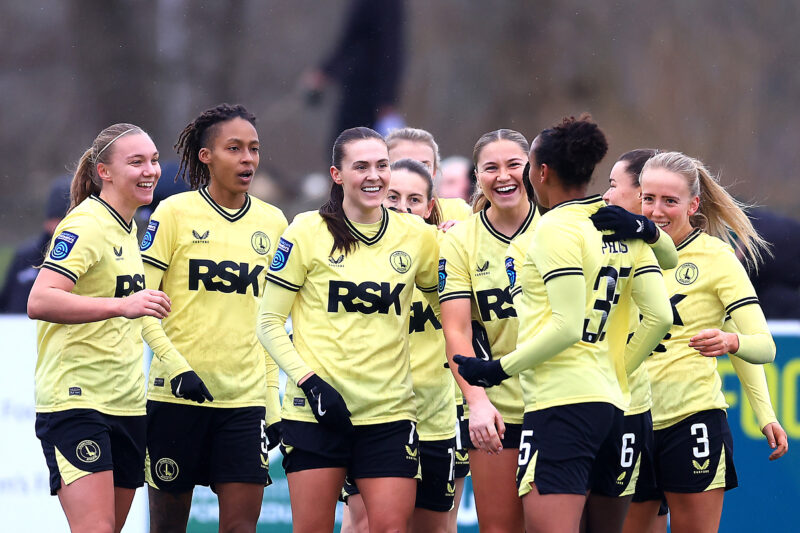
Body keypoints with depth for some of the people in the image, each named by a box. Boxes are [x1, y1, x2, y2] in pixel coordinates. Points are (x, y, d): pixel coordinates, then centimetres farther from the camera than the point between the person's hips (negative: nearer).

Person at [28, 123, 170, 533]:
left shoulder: (127, 228, 15)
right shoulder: (86, 225, -12)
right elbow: (39, 302, -25)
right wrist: (122, 305, -33)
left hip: (126, 403, 9)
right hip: (75, 401, -9)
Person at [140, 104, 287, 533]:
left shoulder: (272, 222, 10)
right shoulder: (174, 213, -2)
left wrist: (273, 400, 11)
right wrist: (178, 368, -15)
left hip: (245, 398, 3)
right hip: (176, 395, -3)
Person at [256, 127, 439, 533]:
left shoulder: (417, 236, 6)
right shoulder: (307, 232, -2)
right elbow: (268, 322, 0)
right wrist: (309, 381, -11)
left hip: (391, 410, 2)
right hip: (315, 409, -2)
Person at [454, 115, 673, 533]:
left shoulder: (556, 228, -8)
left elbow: (567, 326, -15)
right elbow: (659, 316, 10)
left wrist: (499, 369, -8)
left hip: (562, 402, -9)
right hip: (610, 402, 9)